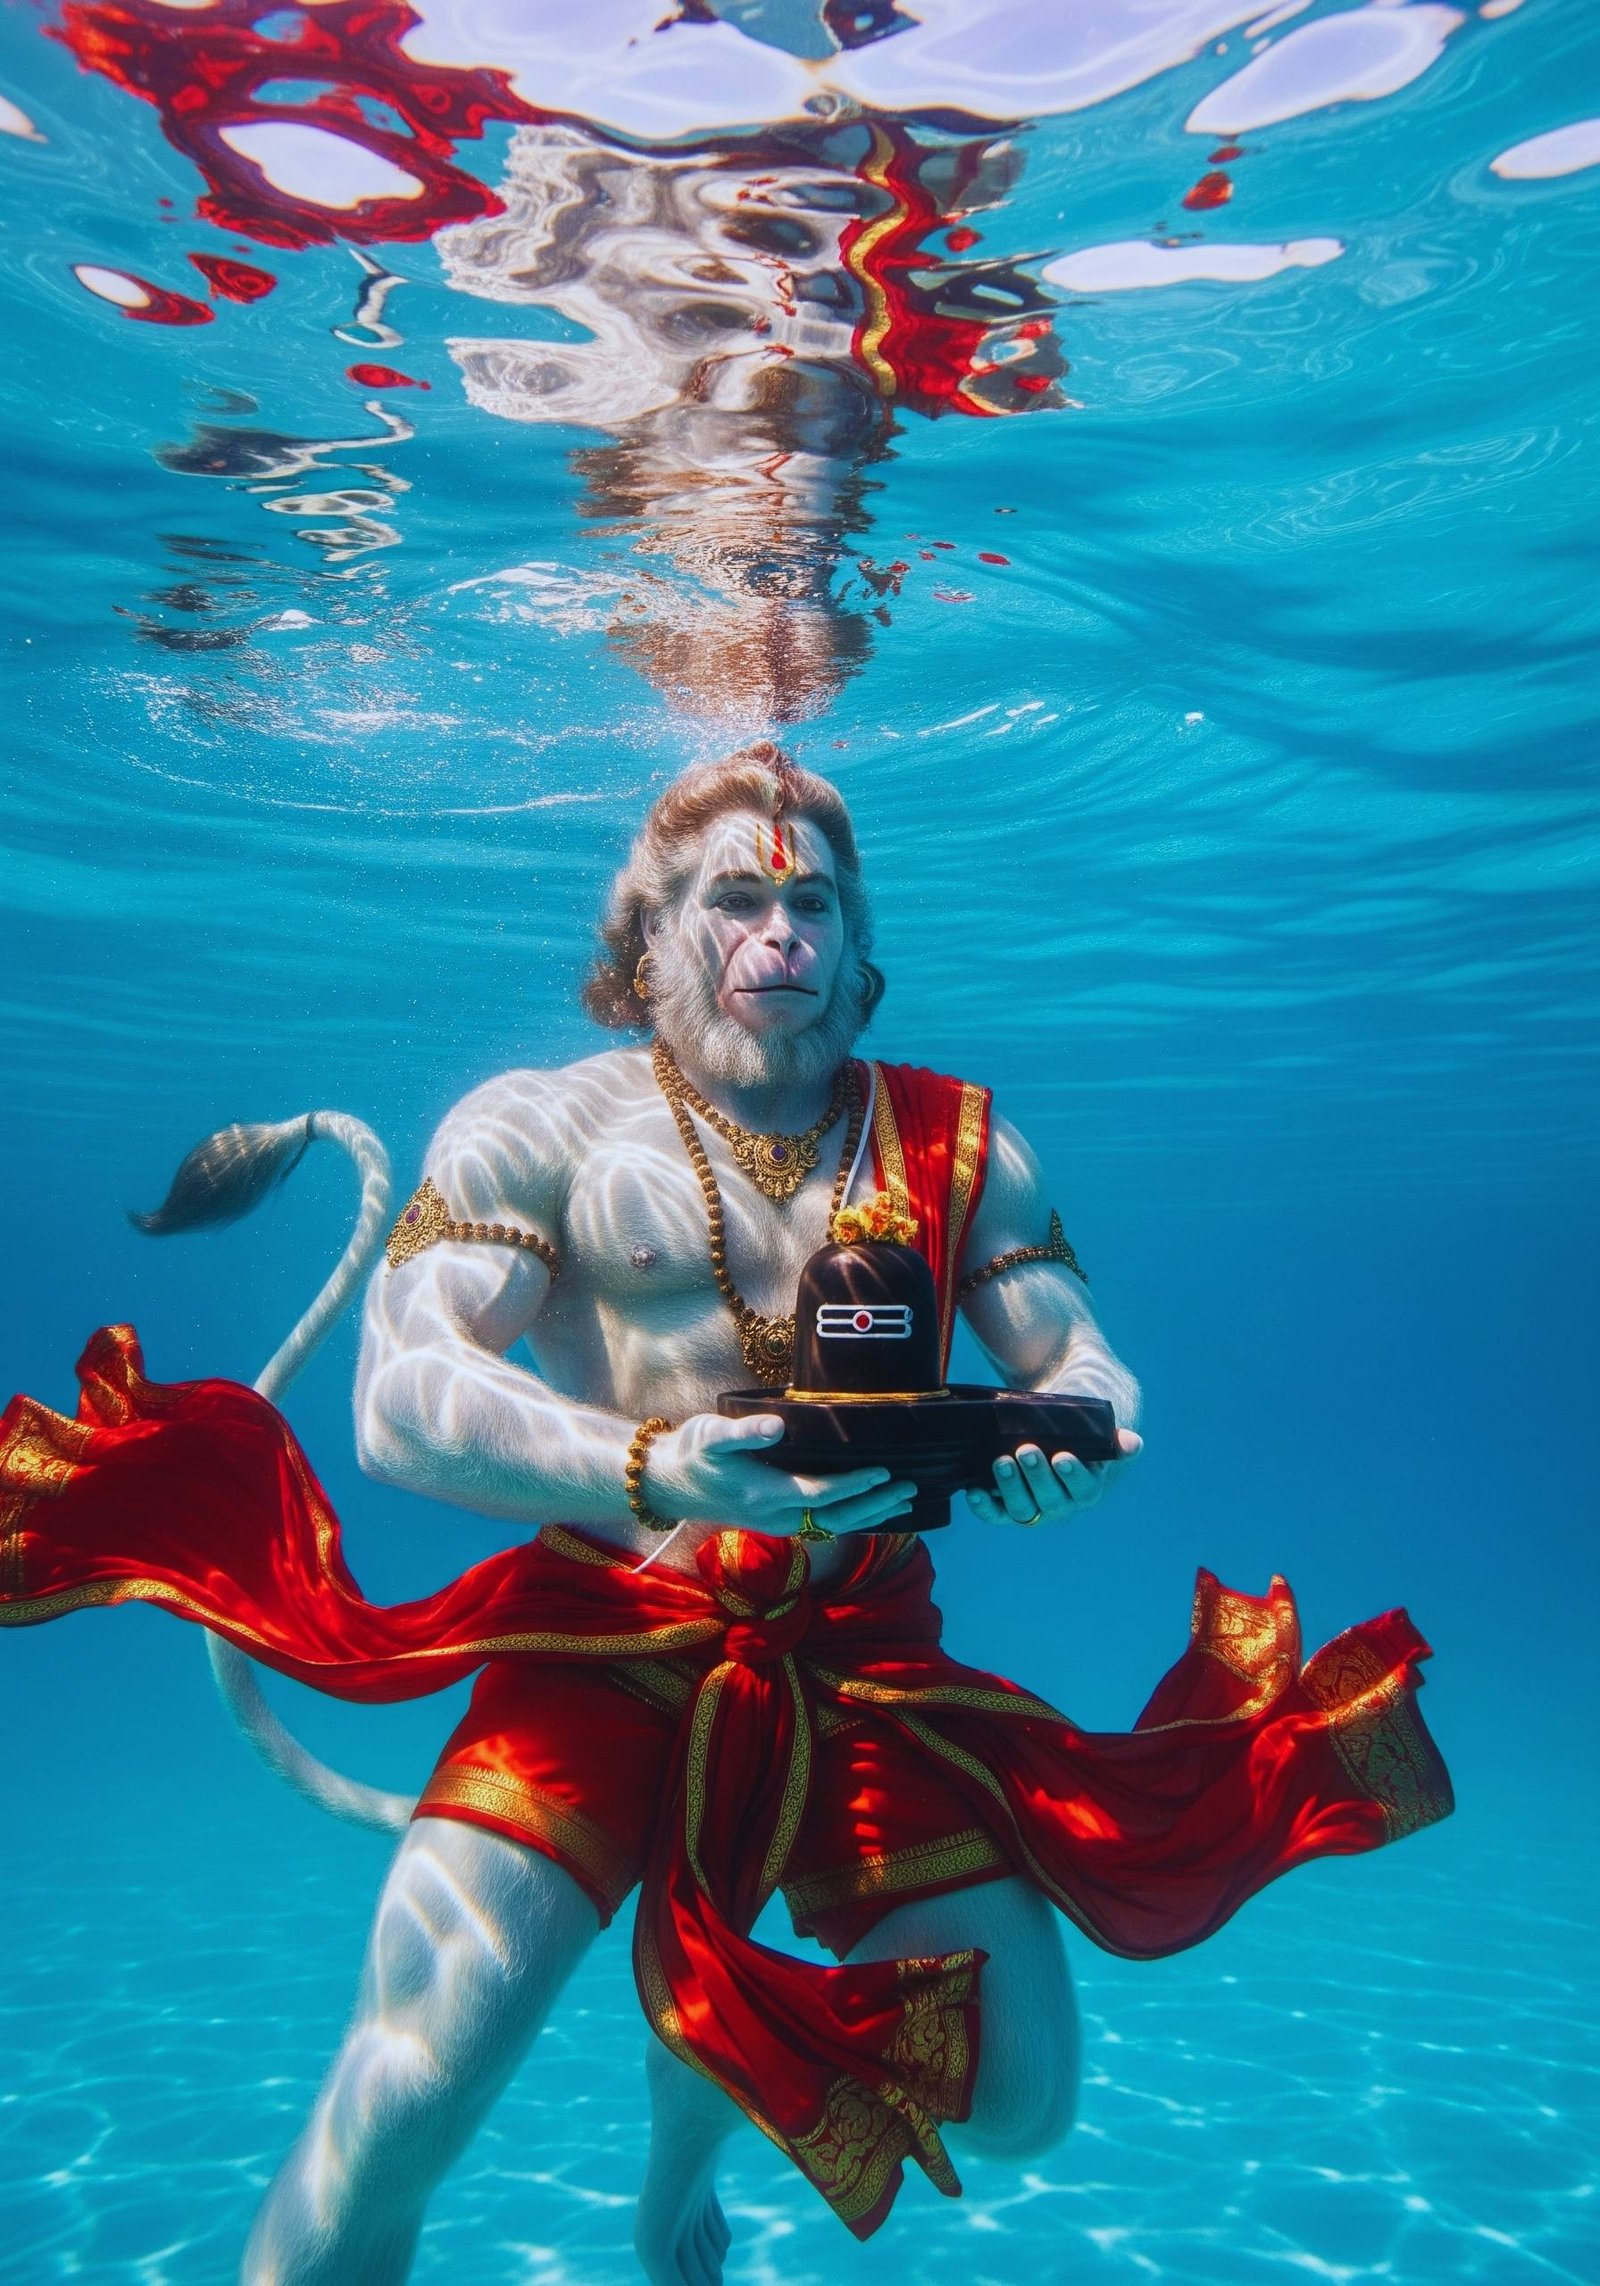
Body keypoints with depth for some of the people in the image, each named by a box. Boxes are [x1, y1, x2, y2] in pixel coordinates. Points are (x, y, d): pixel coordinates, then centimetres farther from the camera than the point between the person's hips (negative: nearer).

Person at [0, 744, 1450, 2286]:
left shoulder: (955, 1143, 9)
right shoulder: (542, 1126, -1)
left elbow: (1087, 1363, 9)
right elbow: (401, 1397, -12)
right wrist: (650, 1474, -30)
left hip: (864, 1661, 3)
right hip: (604, 1641, -2)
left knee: (1018, 2101, 2)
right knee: (396, 2111, -17)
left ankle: (711, 2065, 32)